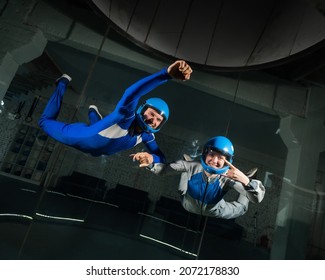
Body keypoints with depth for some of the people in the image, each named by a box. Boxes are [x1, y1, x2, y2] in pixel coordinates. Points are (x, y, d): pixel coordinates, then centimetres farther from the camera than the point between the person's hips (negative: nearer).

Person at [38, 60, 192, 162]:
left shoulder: (147, 136, -18)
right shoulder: (127, 116, -40)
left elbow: (161, 158, -6)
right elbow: (130, 95, -62)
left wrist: (151, 158, -32)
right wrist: (166, 74, -76)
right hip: (81, 137, -6)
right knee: (45, 121, 16)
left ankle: (93, 113, 60)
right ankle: (63, 84, 28)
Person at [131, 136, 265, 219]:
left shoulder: (228, 178, -34)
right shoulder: (193, 166, -34)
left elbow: (258, 198, -35)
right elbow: (165, 169, -28)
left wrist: (246, 180, -55)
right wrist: (150, 163, -49)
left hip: (213, 215, -1)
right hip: (187, 211, 2)